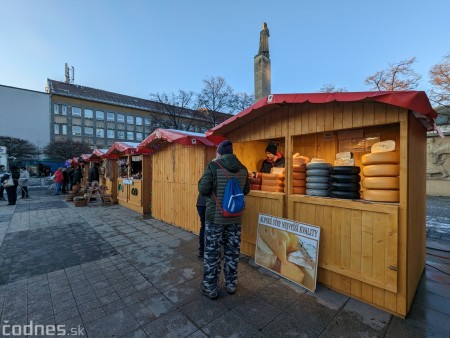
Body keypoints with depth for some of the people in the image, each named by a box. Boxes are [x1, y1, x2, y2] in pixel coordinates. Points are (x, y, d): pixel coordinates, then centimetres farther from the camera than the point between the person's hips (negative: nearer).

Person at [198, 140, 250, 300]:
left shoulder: (213, 165, -13)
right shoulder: (242, 168, 0)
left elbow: (203, 189, -13)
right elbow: (246, 190, 11)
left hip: (215, 216, -4)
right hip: (235, 217, 4)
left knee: (212, 252, 11)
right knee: (232, 252, 17)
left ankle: (210, 288, 24)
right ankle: (231, 284, 33)